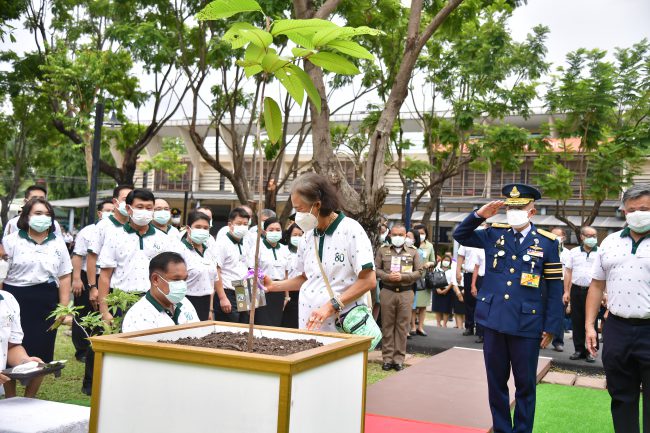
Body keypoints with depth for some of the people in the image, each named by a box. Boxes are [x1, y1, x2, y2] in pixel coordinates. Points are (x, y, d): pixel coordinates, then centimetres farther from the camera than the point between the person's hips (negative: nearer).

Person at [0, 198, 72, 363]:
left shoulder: (58, 243, 8)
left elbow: (64, 277, 9)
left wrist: (64, 308, 3)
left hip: (47, 302, 2)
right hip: (16, 300, -2)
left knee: (42, 350, 6)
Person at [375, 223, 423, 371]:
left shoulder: (413, 251, 5)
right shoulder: (383, 250, 6)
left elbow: (419, 272, 2)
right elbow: (376, 268, 4)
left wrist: (402, 277, -11)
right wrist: (387, 276, -13)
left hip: (406, 293, 0)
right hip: (387, 292, 0)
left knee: (402, 326, 2)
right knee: (387, 325, 4)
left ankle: (399, 359, 10)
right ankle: (387, 358, 11)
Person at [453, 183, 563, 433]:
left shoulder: (547, 243, -2)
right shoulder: (494, 234, 6)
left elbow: (555, 288, -1)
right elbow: (460, 236, 14)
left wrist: (551, 327, -4)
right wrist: (479, 215, -3)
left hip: (527, 324, -2)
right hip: (493, 320, 3)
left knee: (525, 384, 9)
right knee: (496, 382, 13)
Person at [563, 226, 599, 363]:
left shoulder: (601, 253, 4)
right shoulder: (574, 252, 10)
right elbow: (568, 272, 9)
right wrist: (566, 291, 4)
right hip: (576, 290, 2)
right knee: (577, 321, 6)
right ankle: (579, 350, 15)